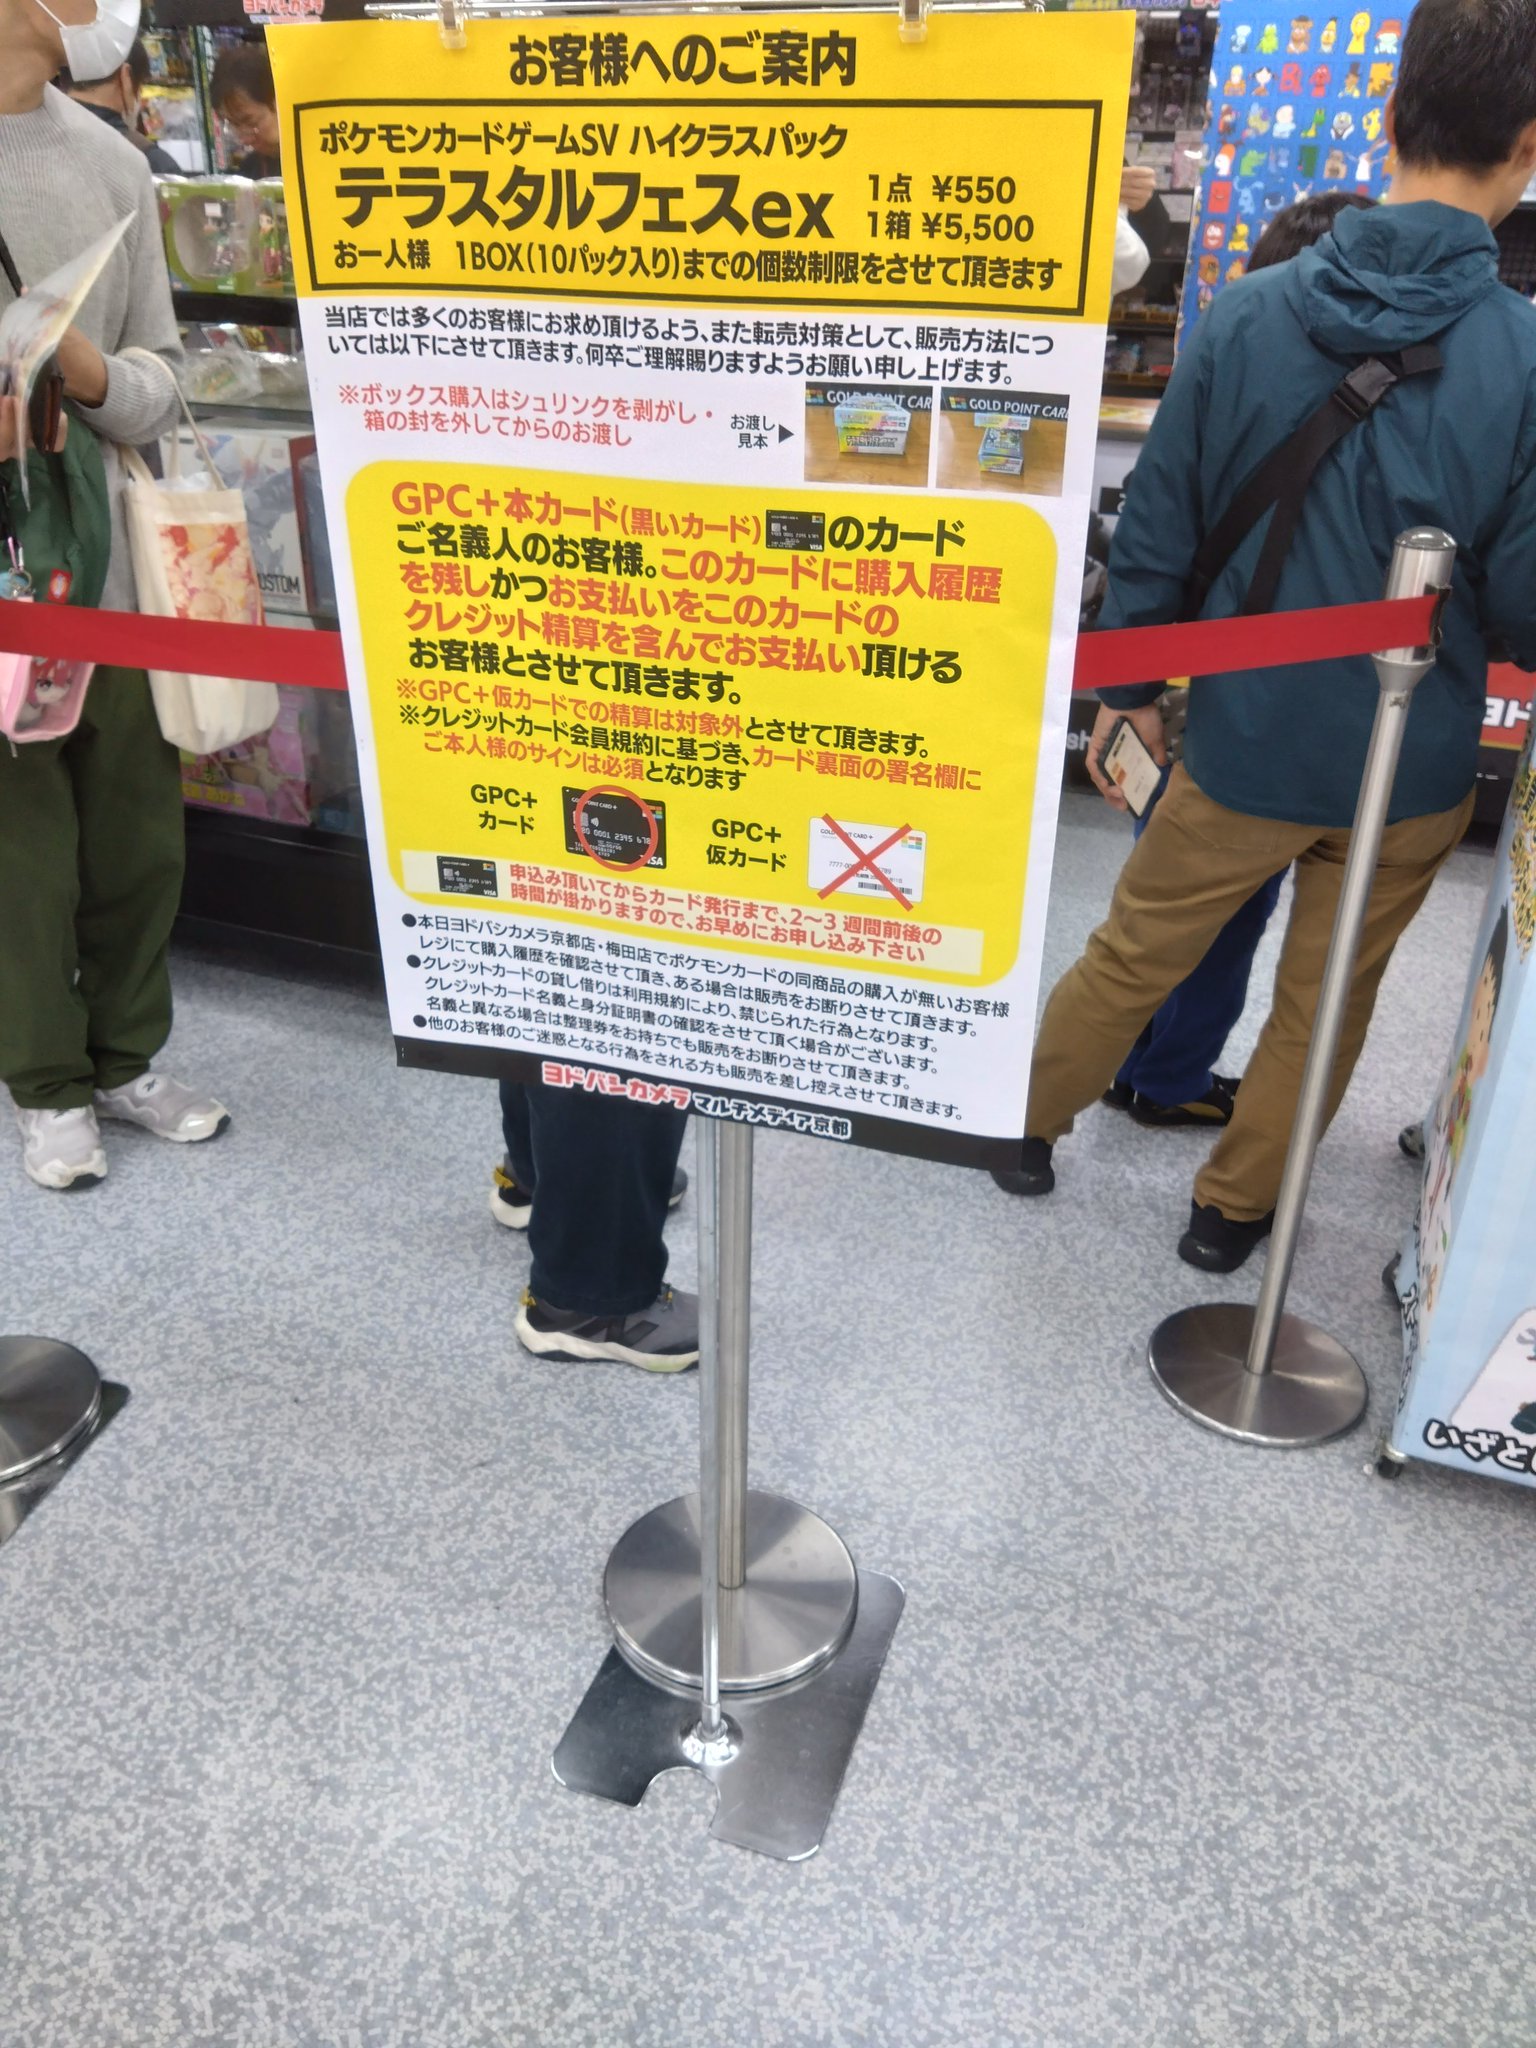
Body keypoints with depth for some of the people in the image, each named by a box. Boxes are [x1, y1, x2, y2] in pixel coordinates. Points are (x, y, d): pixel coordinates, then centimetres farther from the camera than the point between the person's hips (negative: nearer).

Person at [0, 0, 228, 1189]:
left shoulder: (113, 163, 9)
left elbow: (161, 379, 7)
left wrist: (97, 378, -14)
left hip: (117, 566, 4)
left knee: (139, 839, 11)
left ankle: (127, 1061, 30)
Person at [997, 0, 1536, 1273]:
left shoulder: (1250, 311, -10)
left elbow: (1157, 526, -4)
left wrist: (1134, 682, 9)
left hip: (1245, 736, 1)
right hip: (1410, 762, -1)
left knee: (1132, 954, 20)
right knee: (1322, 1005, 19)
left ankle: (1027, 1127, 38)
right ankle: (1232, 1210, 34)